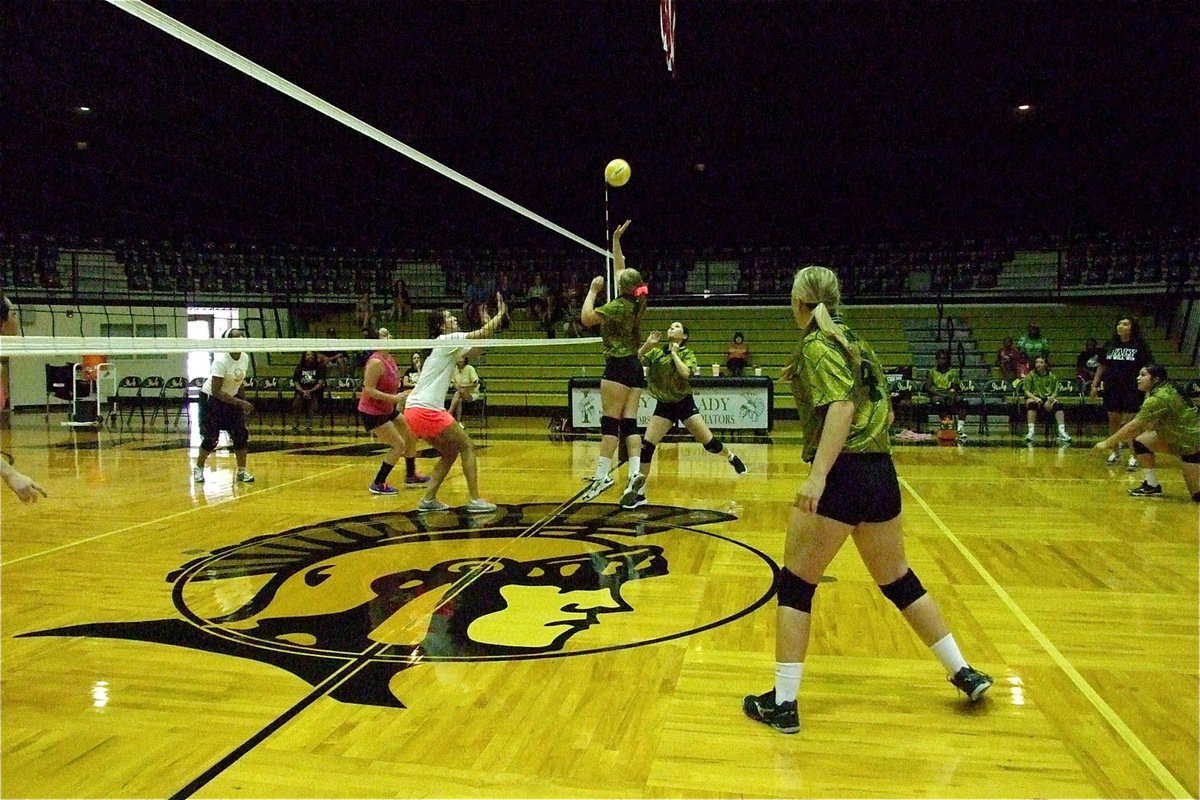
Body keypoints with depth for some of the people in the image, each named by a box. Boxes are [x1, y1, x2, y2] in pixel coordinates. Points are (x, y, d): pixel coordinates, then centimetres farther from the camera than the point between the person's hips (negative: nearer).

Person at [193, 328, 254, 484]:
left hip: (232, 398, 6)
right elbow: (216, 391, -29)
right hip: (210, 398, -6)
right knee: (211, 437, -7)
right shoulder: (221, 361, -26)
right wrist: (240, 402, -32)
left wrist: (244, 402, 4)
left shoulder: (245, 357, -7)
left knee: (241, 434, -5)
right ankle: (198, 468, 16)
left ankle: (241, 471, 6)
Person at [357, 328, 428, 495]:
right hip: (371, 412, -9)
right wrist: (394, 398, -30)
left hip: (387, 410, 9)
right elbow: (369, 390, -26)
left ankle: (411, 475, 30)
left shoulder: (390, 359, 3)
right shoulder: (376, 362, -24)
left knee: (411, 435, 14)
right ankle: (377, 484, 3)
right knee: (399, 445, -7)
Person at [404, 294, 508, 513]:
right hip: (426, 409, -9)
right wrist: (500, 314, 2)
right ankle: (475, 500, -3)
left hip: (414, 410, 9)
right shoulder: (447, 339, -7)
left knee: (450, 452, 17)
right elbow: (482, 334, -11)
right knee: (467, 446, -1)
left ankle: (428, 499, 13)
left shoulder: (447, 346, 19)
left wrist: (489, 322, 21)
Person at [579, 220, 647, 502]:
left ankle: (602, 474, -6)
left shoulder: (618, 305, -12)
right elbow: (619, 268, 22)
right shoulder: (635, 303, 10)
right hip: (635, 366, 8)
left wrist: (593, 290, -7)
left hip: (618, 367, -8)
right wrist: (616, 240, 27)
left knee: (610, 421, -7)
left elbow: (587, 318, -17)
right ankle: (635, 474, -1)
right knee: (630, 423, 4)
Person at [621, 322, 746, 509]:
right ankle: (639, 492, -6)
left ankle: (732, 458, 31)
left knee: (709, 442, -3)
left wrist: (674, 353, -16)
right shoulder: (656, 352, 3)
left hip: (684, 403, -2)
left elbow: (685, 372, -24)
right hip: (664, 405, 2)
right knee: (646, 445, -13)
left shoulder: (687, 354, -4)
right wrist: (647, 345, -25)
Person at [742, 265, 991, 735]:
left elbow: (842, 405, -22)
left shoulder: (816, 344, -7)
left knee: (795, 585, 3)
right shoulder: (856, 343, 15)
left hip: (841, 476, -8)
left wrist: (818, 474, -29)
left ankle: (783, 704, 6)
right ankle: (964, 673, 32)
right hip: (882, 474, 8)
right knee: (898, 580, 23)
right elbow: (885, 413, 17)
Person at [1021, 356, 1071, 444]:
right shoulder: (1031, 375, 1)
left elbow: (1055, 392, 5)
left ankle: (1062, 432, -32)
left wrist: (1050, 399, -18)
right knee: (1031, 403, -36)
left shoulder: (1052, 376, 6)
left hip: (1048, 399, 2)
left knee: (1057, 404, -29)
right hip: (1034, 398, -2)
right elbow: (1026, 391, -4)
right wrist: (1036, 398, -22)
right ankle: (1030, 432, -40)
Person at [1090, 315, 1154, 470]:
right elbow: (1102, 366, 13)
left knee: (1130, 424, -3)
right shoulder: (1110, 345, 8)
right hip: (1112, 389, 4)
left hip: (1132, 391, -4)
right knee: (1113, 421, 9)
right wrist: (1095, 384, 9)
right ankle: (1115, 453, 22)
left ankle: (1134, 457, 5)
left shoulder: (1140, 346, -4)